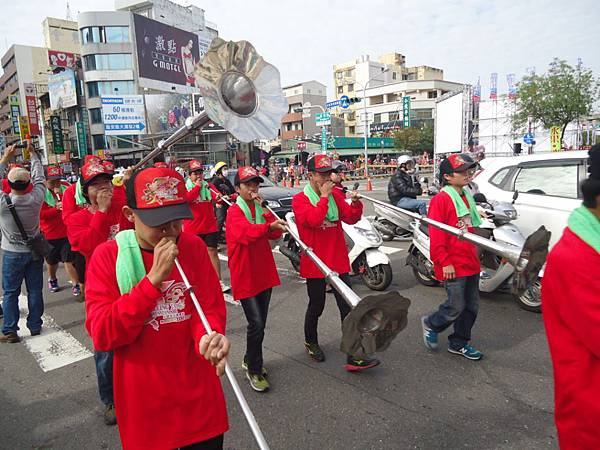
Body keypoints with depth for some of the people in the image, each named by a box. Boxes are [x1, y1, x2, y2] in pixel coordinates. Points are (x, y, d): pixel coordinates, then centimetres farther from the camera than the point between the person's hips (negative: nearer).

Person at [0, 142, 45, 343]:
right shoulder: (36, 198, -14)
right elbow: (39, 177, 2)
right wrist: (32, 153, 10)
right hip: (35, 251, 2)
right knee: (35, 290, 10)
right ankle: (35, 326, 20)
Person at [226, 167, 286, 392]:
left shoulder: (259, 207, 12)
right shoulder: (235, 211, -9)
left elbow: (275, 234, 1)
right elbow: (247, 232, -29)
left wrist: (264, 209, -8)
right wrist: (268, 226, -44)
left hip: (264, 274, 7)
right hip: (245, 276, -7)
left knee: (260, 323, 15)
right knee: (256, 324, -10)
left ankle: (250, 360, 34)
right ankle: (254, 371, 8)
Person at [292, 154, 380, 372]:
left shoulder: (334, 196, 9)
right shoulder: (300, 199, -7)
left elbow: (351, 218, 4)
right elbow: (313, 219, -25)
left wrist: (356, 203, -13)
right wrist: (324, 197, -20)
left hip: (338, 261, 5)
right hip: (315, 263, -4)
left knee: (348, 307, 2)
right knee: (316, 306, 12)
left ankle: (353, 357, 7)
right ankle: (310, 342, 39)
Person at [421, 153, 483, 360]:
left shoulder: (467, 198, 14)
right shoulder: (440, 200, -14)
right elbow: (436, 235, -17)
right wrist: (445, 262, -19)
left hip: (470, 263, 9)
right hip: (453, 265, -9)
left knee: (472, 306, 14)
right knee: (456, 307, -2)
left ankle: (458, 343, 29)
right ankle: (430, 323, 26)